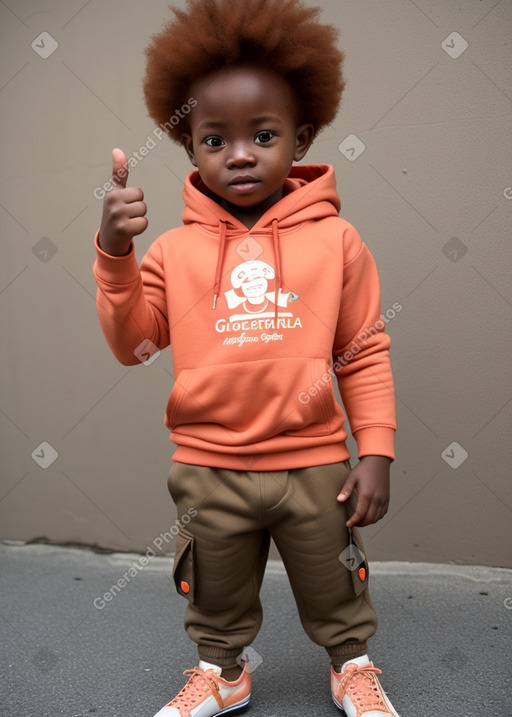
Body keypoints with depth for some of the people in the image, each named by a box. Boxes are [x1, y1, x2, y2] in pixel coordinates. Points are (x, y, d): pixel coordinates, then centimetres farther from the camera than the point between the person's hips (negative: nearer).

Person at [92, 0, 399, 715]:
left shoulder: (335, 240, -7)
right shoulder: (175, 249, -4)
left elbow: (365, 354, -4)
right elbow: (133, 343, -5)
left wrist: (376, 450, -5)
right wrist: (114, 253, -17)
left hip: (313, 464, -1)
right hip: (210, 469, 1)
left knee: (334, 588, 21)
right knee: (216, 593, 22)